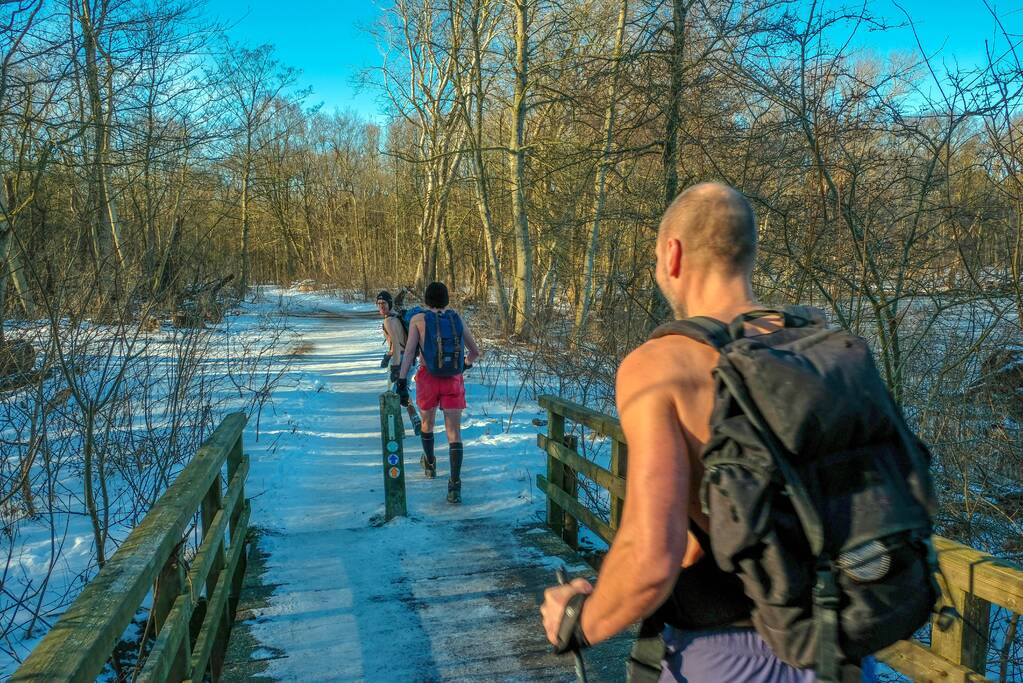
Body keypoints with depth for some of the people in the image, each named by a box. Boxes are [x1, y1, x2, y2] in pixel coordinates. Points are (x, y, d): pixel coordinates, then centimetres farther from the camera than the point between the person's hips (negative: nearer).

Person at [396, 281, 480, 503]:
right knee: (454, 433, -2)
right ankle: (455, 486, -15)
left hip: (428, 379, -1)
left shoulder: (418, 319, 0)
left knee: (427, 422, 26)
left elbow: (409, 352, -11)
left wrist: (402, 382, -14)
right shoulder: (457, 318, 7)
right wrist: (466, 364, 35)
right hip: (453, 380, 1)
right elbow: (475, 351, 14)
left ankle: (430, 464, 47)